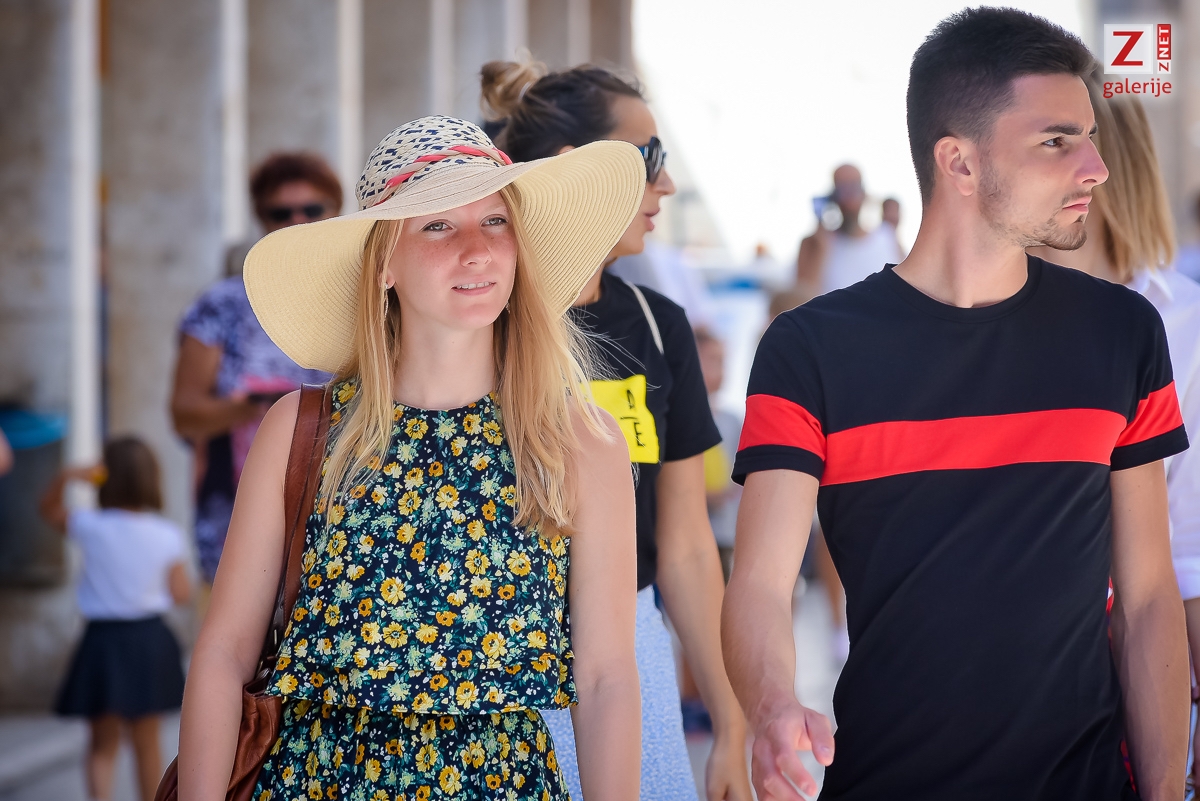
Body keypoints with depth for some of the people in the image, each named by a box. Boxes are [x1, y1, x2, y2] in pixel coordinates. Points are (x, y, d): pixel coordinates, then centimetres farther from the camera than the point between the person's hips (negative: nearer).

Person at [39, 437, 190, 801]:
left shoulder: (92, 528, -11)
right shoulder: (168, 536, -8)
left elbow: (48, 509, 6)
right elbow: (181, 594, -2)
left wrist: (66, 477, -6)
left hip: (103, 640, -1)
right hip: (151, 640, 1)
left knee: (102, 745, 10)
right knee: (147, 743, 15)